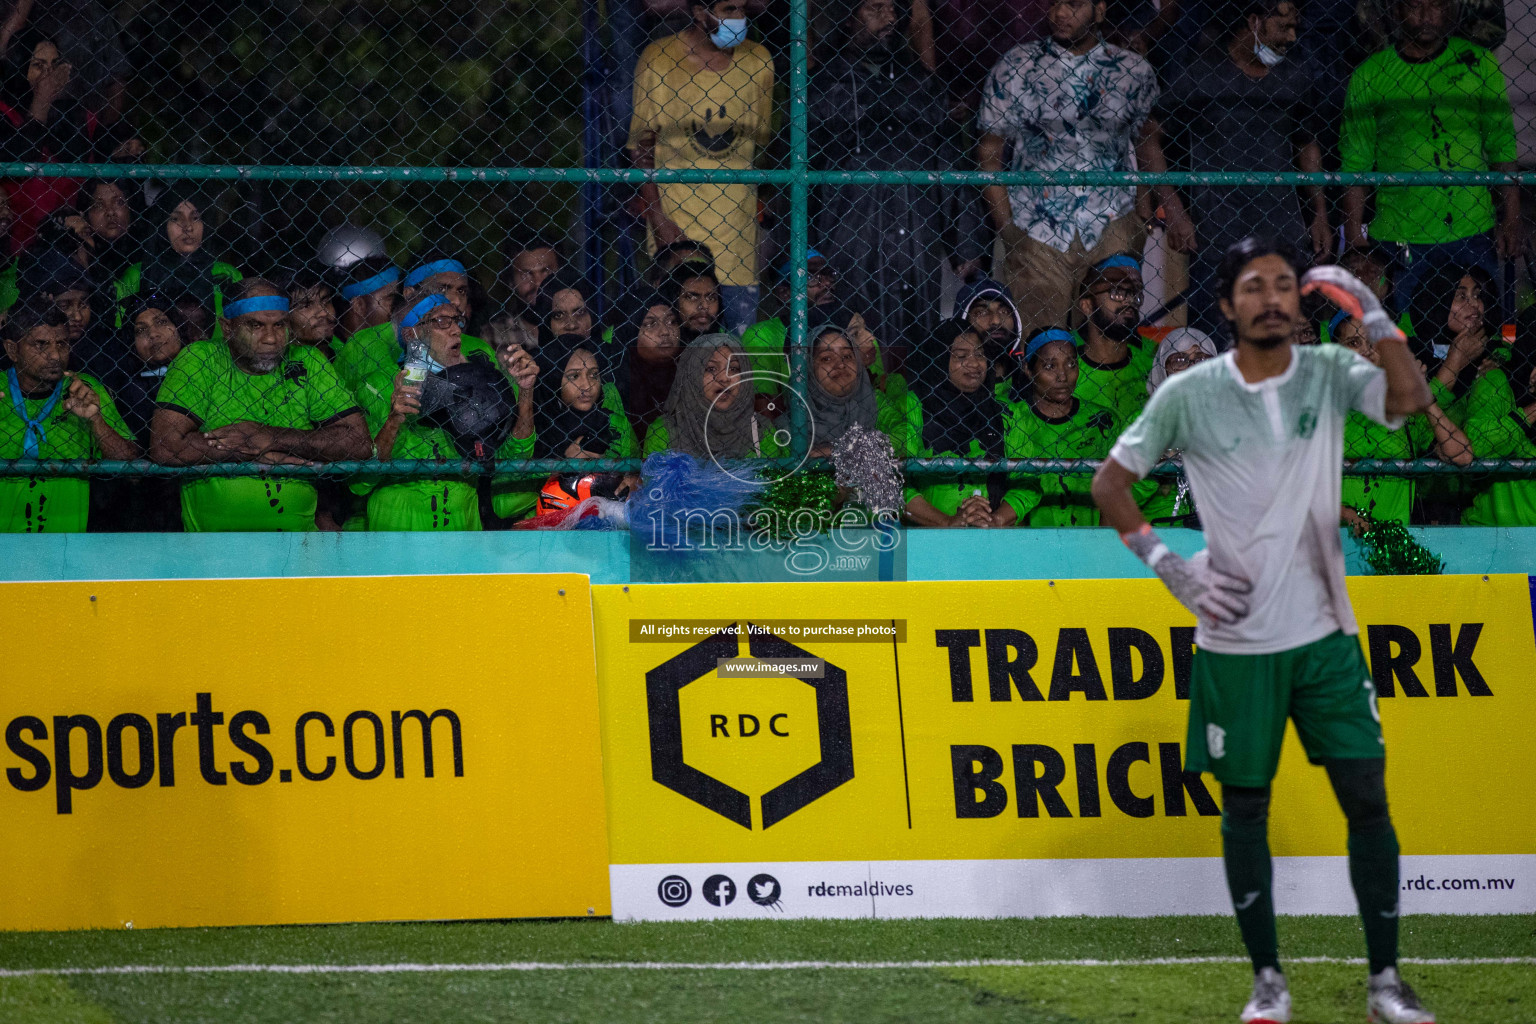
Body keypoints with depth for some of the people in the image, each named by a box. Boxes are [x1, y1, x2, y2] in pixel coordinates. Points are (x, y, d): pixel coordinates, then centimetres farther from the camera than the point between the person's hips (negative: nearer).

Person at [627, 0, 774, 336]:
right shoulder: (659, 59, -4)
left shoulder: (756, 61, 6)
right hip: (675, 205, -3)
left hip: (736, 214, 3)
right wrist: (656, 216, -11)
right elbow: (640, 144, -3)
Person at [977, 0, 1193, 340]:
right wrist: (1006, 227, -4)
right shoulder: (1016, 67, 4)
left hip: (1112, 226, 1)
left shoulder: (1134, 71, 9)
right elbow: (989, 151, 5)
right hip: (1039, 231, -1)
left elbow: (1147, 144, 22)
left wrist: (1173, 211, 15)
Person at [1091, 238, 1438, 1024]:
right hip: (1236, 641, -1)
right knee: (1245, 806, 4)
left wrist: (1372, 317, -30)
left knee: (1367, 797, -2)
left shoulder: (1327, 373, 0)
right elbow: (1110, 482, 2)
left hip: (1325, 633, 1)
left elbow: (1409, 399, -18)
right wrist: (1168, 566, -7)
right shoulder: (1188, 394, -4)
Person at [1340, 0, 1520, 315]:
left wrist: (1511, 218, 3)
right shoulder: (1370, 76, 2)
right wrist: (1355, 241, 0)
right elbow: (1355, 164, 4)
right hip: (1400, 237, -1)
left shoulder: (1478, 62, 6)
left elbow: (1501, 146, 10)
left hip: (1473, 232, 1)